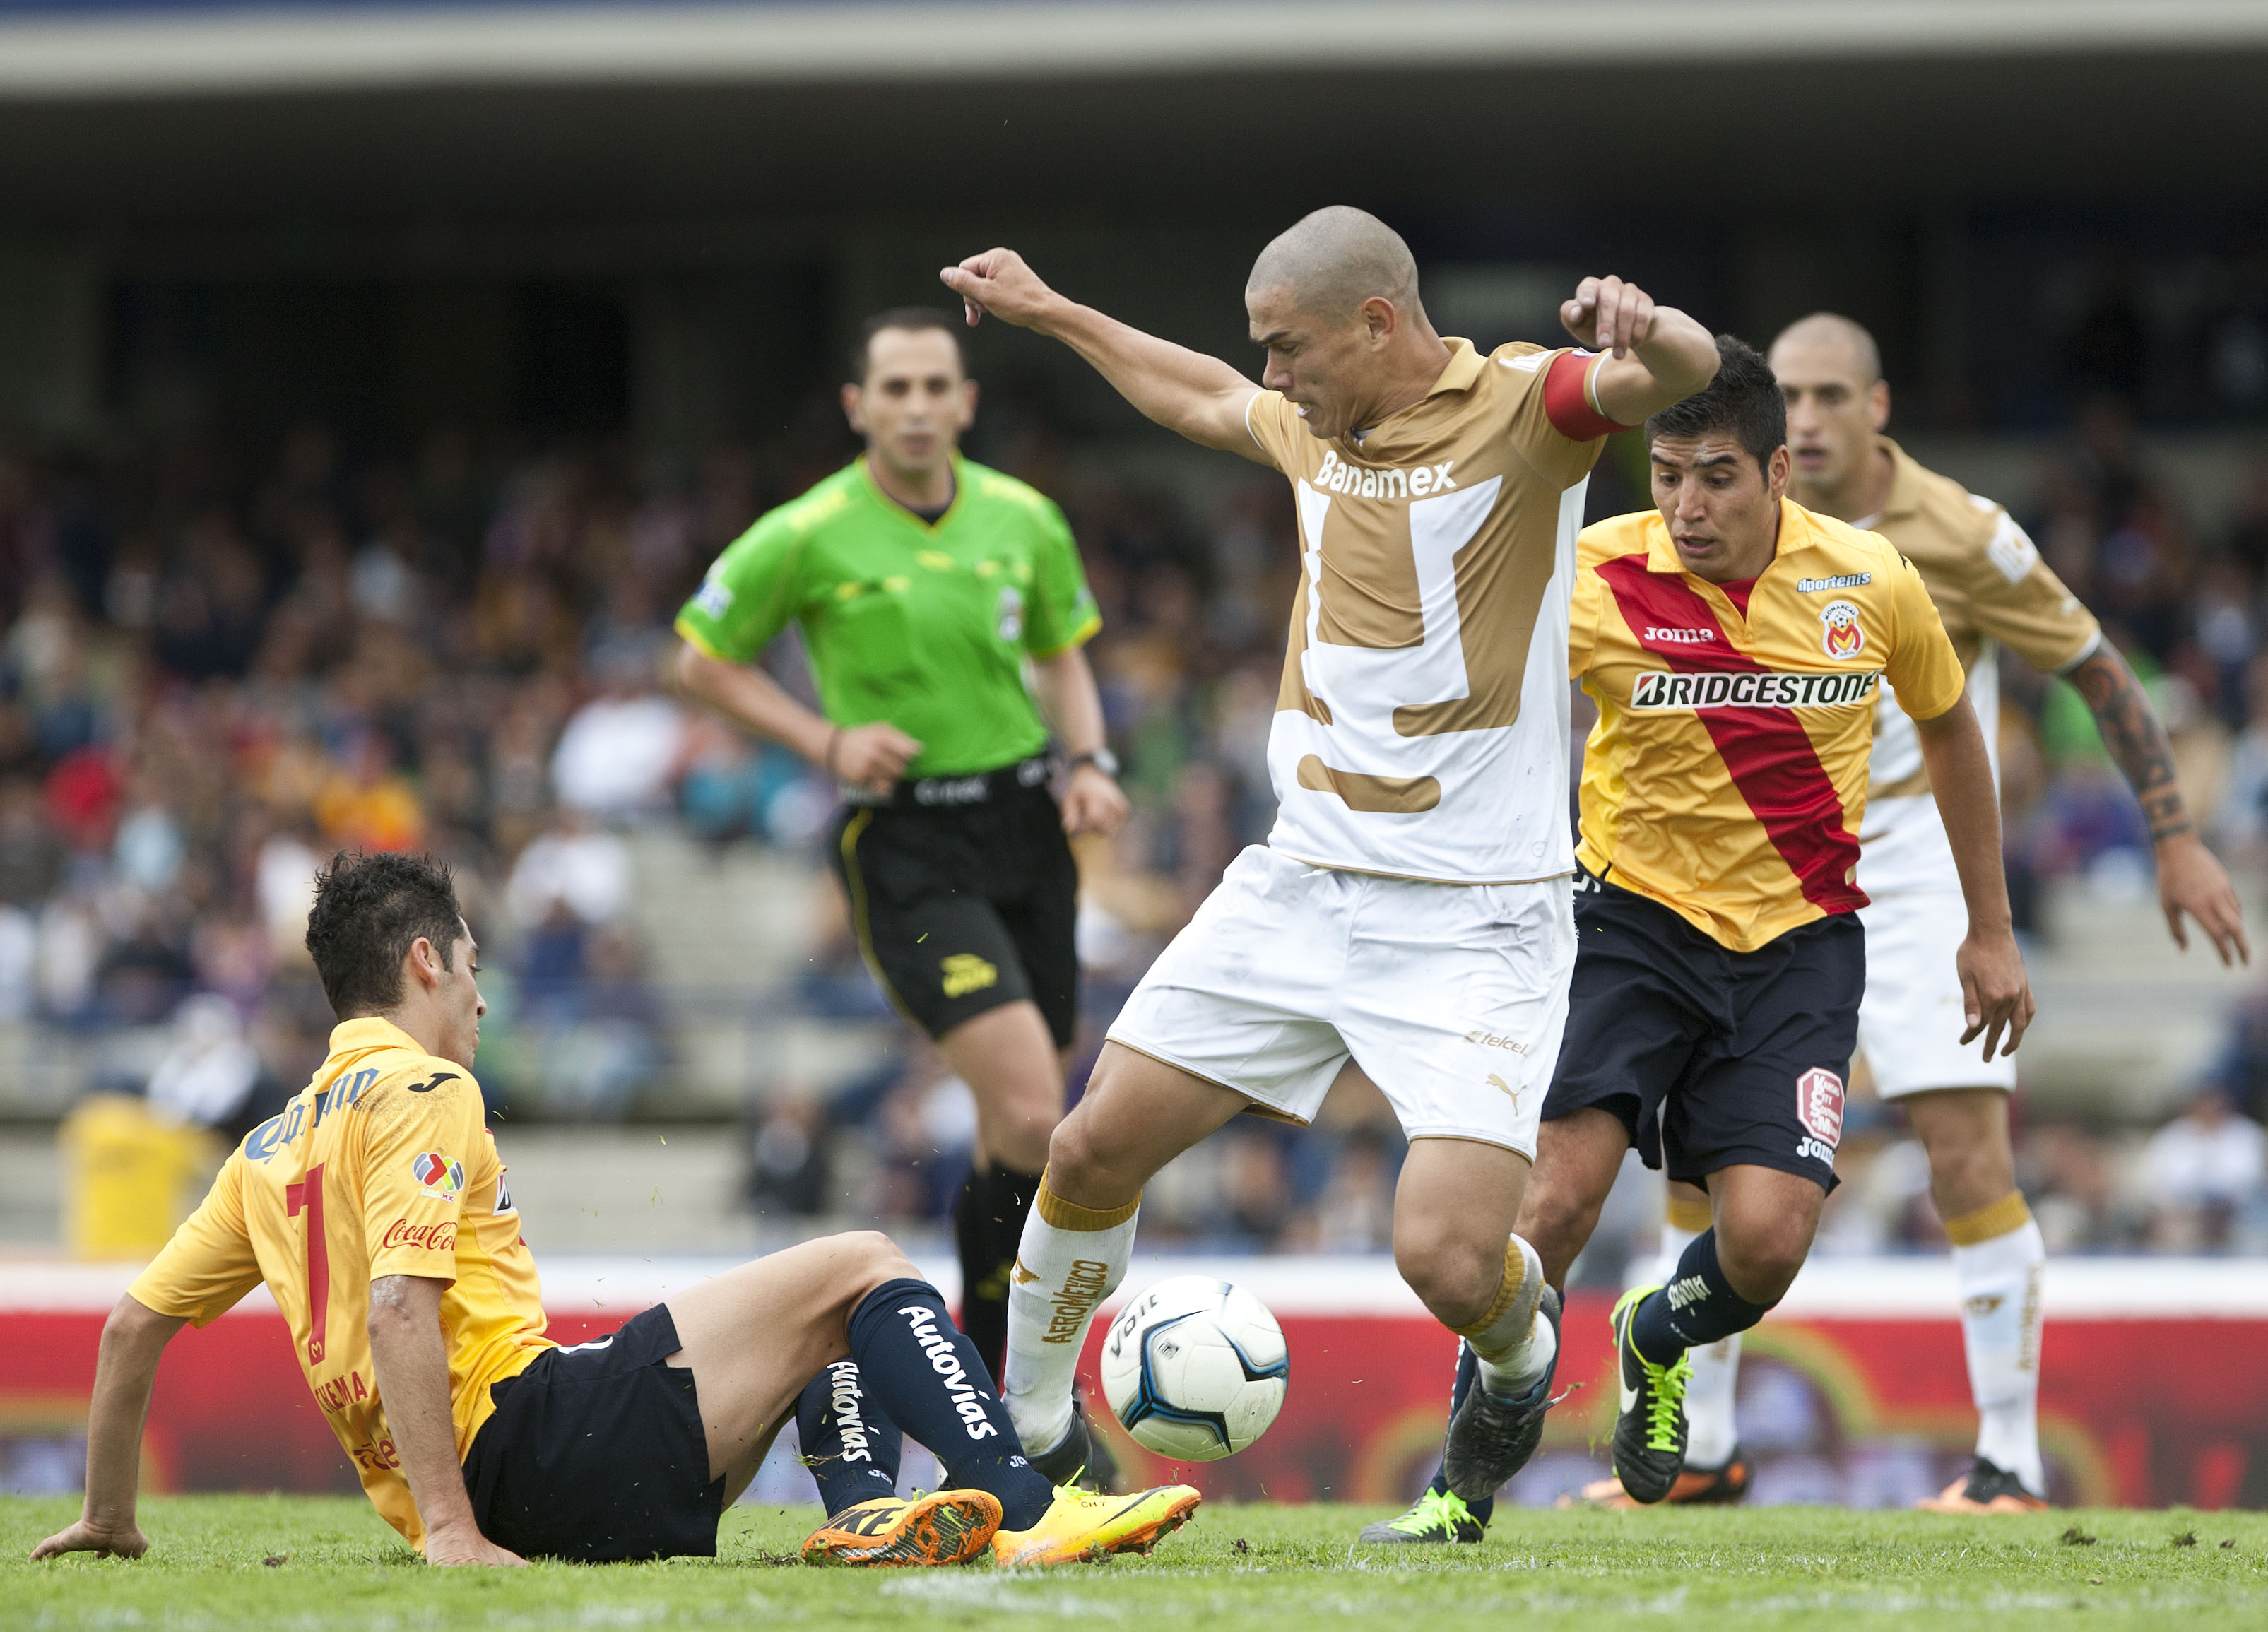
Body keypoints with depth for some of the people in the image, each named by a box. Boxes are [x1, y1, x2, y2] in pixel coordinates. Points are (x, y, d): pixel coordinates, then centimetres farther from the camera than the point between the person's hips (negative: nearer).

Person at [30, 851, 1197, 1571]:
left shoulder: (273, 1146, 22)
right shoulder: (420, 1092, -3)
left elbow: (131, 1326, 22)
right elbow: (401, 1310, -17)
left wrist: (109, 1520, 33)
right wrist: (449, 1530, -21)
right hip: (527, 1437, -9)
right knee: (856, 1270, -5)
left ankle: (870, 1529, -1)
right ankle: (1026, 1512, -23)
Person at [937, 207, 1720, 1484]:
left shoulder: (1520, 409, -10)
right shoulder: (1312, 425, 10)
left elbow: (1684, 371, -29)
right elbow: (1205, 399, 34)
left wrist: (1644, 333, -52)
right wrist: (1049, 312, 43)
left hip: (1476, 917, -7)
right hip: (1301, 886, 7)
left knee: (1449, 1261, -18)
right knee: (1094, 1150, 3)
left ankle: (1517, 1357, 18)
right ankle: (1033, 1429, 25)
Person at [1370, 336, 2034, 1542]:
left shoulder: (1870, 585, -6)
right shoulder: (1597, 578, -14)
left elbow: (1948, 728, 12)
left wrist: (1990, 931, 17)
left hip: (1800, 942, 1)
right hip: (1636, 917, -1)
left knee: (1767, 1238, -14)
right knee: (1557, 1194, -18)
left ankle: (1659, 1339, 23)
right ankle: (1465, 1488, -2)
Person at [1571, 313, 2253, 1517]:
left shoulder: (1961, 535, -11)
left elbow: (2097, 669, -3)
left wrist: (2176, 840, -4)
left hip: (1919, 864, -5)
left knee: (1966, 1148, -13)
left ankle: (2011, 1460, -6)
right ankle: (1700, 1450, 14)